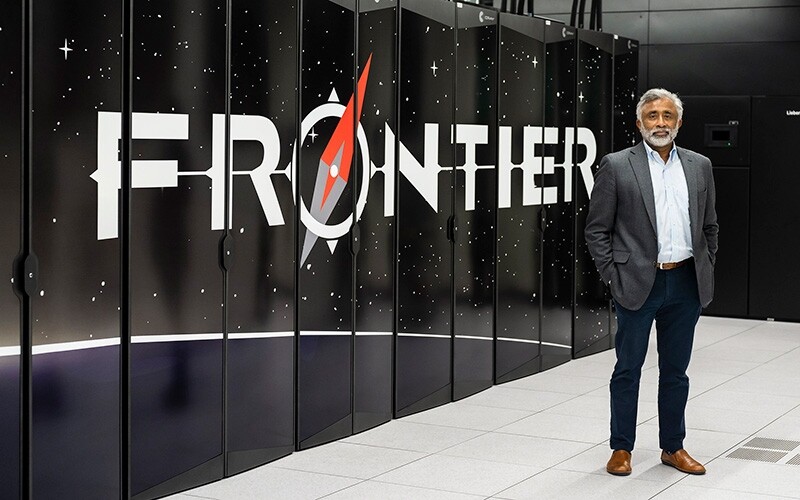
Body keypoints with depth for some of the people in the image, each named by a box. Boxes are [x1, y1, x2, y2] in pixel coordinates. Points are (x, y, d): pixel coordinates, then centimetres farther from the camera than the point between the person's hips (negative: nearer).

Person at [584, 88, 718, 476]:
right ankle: (621, 448, 17)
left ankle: (673, 447, 23)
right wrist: (613, 278, -7)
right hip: (638, 283, -3)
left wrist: (705, 271, 8)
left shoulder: (699, 166, 8)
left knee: (675, 371, 12)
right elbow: (596, 230, -3)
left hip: (686, 284, 4)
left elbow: (709, 226, 16)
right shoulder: (616, 166, -4)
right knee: (628, 369, 6)